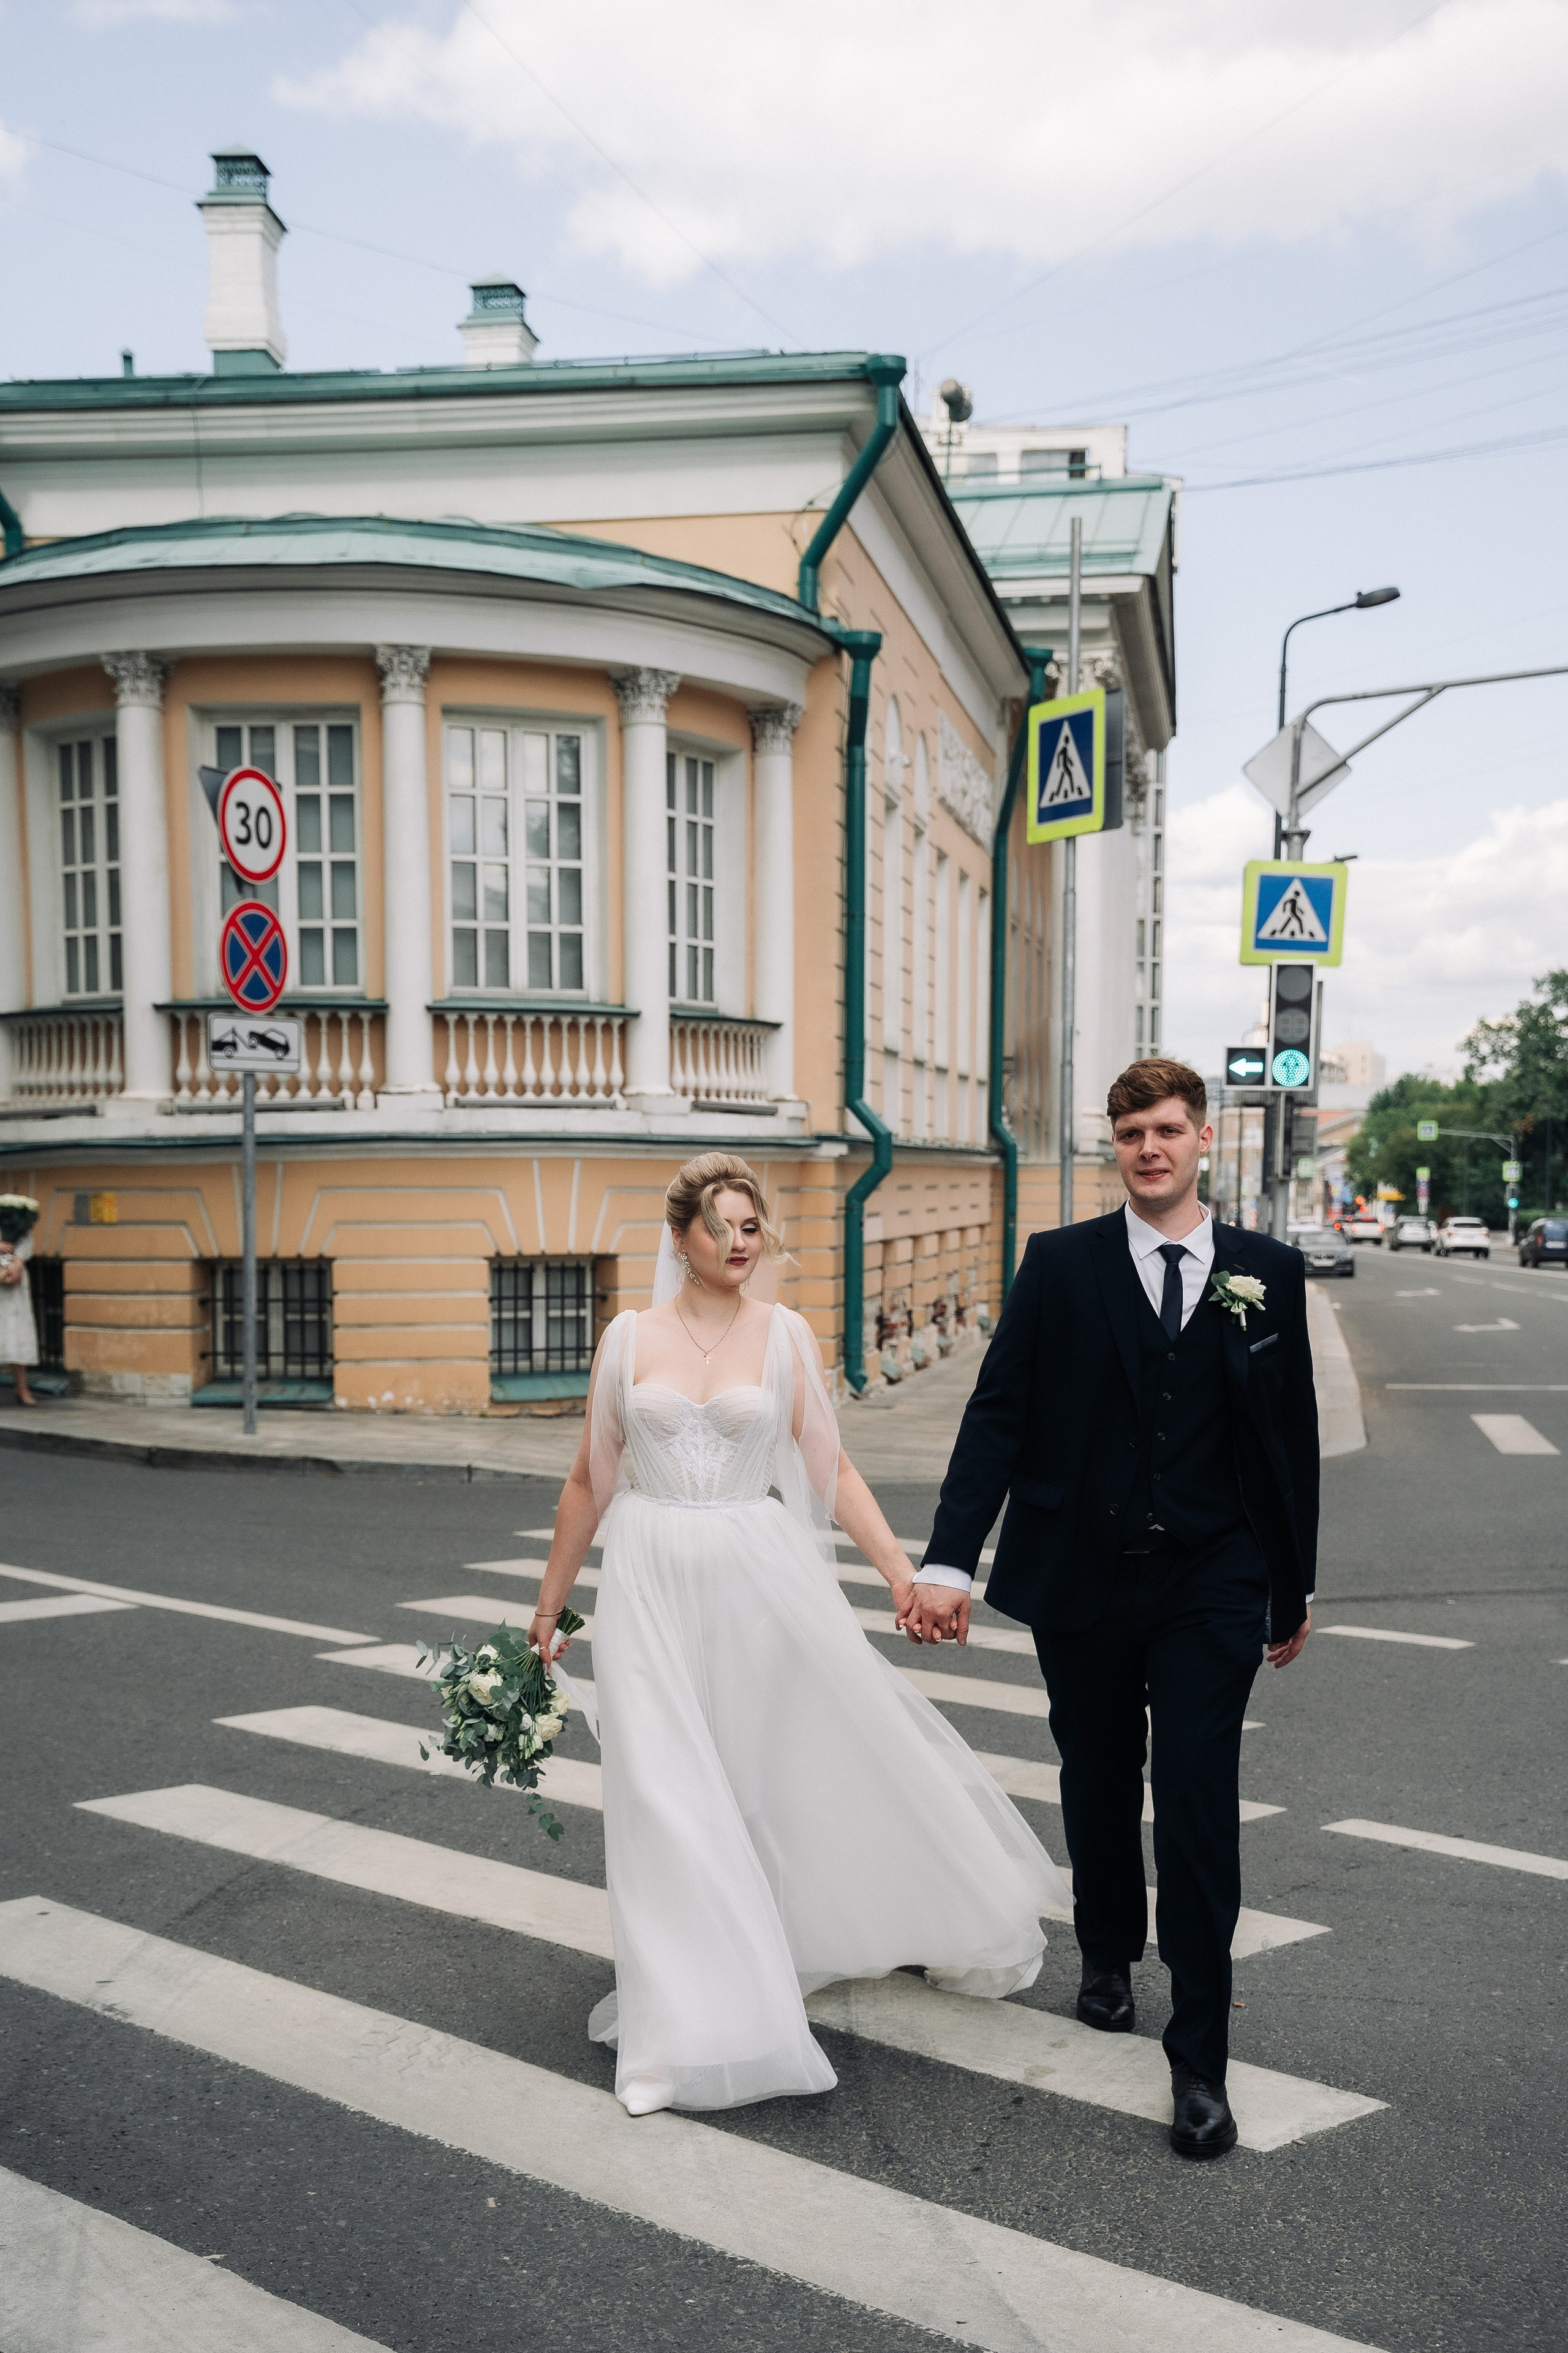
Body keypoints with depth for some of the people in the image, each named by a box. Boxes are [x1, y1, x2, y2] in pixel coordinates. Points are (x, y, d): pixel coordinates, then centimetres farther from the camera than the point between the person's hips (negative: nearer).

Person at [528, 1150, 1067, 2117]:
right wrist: (549, 1605, 11)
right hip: (653, 1583, 0)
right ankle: (697, 2025, 20)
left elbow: (832, 1467, 2)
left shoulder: (785, 1334, 0)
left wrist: (900, 1567, -9)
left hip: (759, 1574, 0)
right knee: (669, 1793, 1)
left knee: (846, 1741, 9)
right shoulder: (630, 1337, 1)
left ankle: (961, 1914, 38)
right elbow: (589, 1480, 7)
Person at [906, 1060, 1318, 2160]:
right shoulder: (1059, 1265, -3)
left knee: (1198, 1809, -3)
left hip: (1211, 1585, 0)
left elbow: (1293, 1434, 7)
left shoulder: (1270, 1272, 1)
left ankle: (1201, 2058, 13)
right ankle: (1109, 1952, 46)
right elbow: (998, 1412, -7)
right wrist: (950, 1561, -16)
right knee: (1099, 1787, 18)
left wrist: (1296, 1585, 11)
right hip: (1082, 1582, 1)